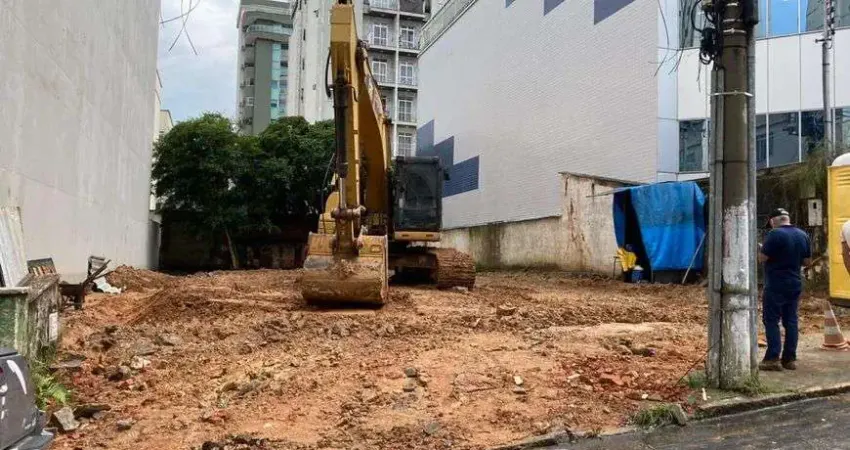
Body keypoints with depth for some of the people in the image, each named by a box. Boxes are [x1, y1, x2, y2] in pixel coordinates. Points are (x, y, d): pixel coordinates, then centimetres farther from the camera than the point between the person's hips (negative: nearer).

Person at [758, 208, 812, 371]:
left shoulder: (775, 234, -15)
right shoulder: (803, 235, 7)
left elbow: (762, 258, -15)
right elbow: (808, 262, 11)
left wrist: (762, 249, 4)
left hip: (776, 286, -7)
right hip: (795, 285, 7)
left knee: (771, 321, -2)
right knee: (791, 321, 10)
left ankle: (773, 359, -6)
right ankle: (790, 359, 13)